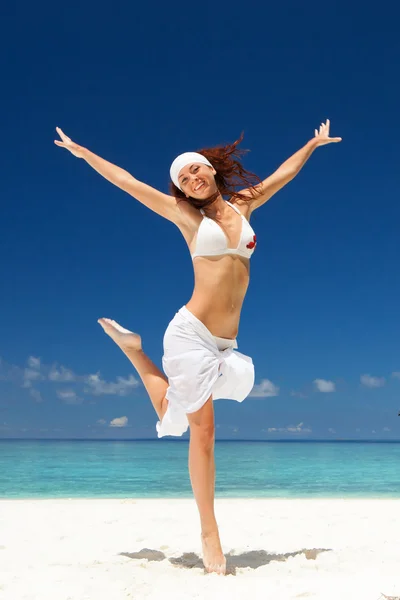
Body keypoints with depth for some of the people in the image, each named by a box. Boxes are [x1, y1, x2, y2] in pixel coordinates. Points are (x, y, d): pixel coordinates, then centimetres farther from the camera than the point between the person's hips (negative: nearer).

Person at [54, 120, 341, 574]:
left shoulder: (243, 204, 15)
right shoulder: (185, 213, 4)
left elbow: (286, 171, 27)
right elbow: (127, 182, 7)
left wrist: (314, 143, 38)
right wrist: (82, 152, 10)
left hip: (225, 342, 4)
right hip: (191, 333, -4)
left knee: (175, 414, 5)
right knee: (202, 430, 1)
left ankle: (134, 349, 27)